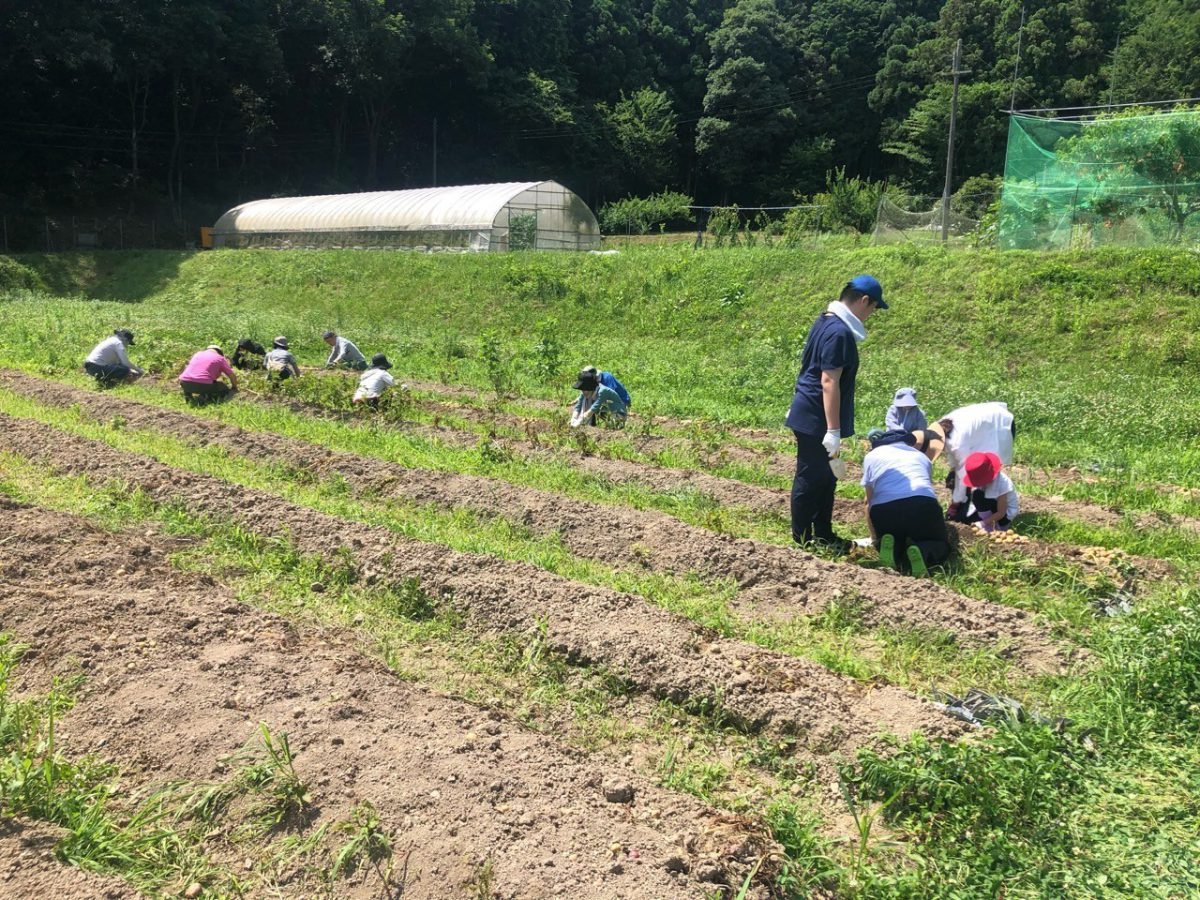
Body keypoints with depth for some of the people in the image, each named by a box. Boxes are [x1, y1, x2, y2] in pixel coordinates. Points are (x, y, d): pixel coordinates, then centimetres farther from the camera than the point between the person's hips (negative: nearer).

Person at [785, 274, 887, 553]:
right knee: (810, 480, 1)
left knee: (825, 478, 18)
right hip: (816, 420, -10)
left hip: (808, 413, 10)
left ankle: (823, 535, 28)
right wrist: (833, 430, -22)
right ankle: (802, 539, 13)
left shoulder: (825, 322, 10)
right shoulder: (839, 333, -21)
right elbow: (829, 382, -24)